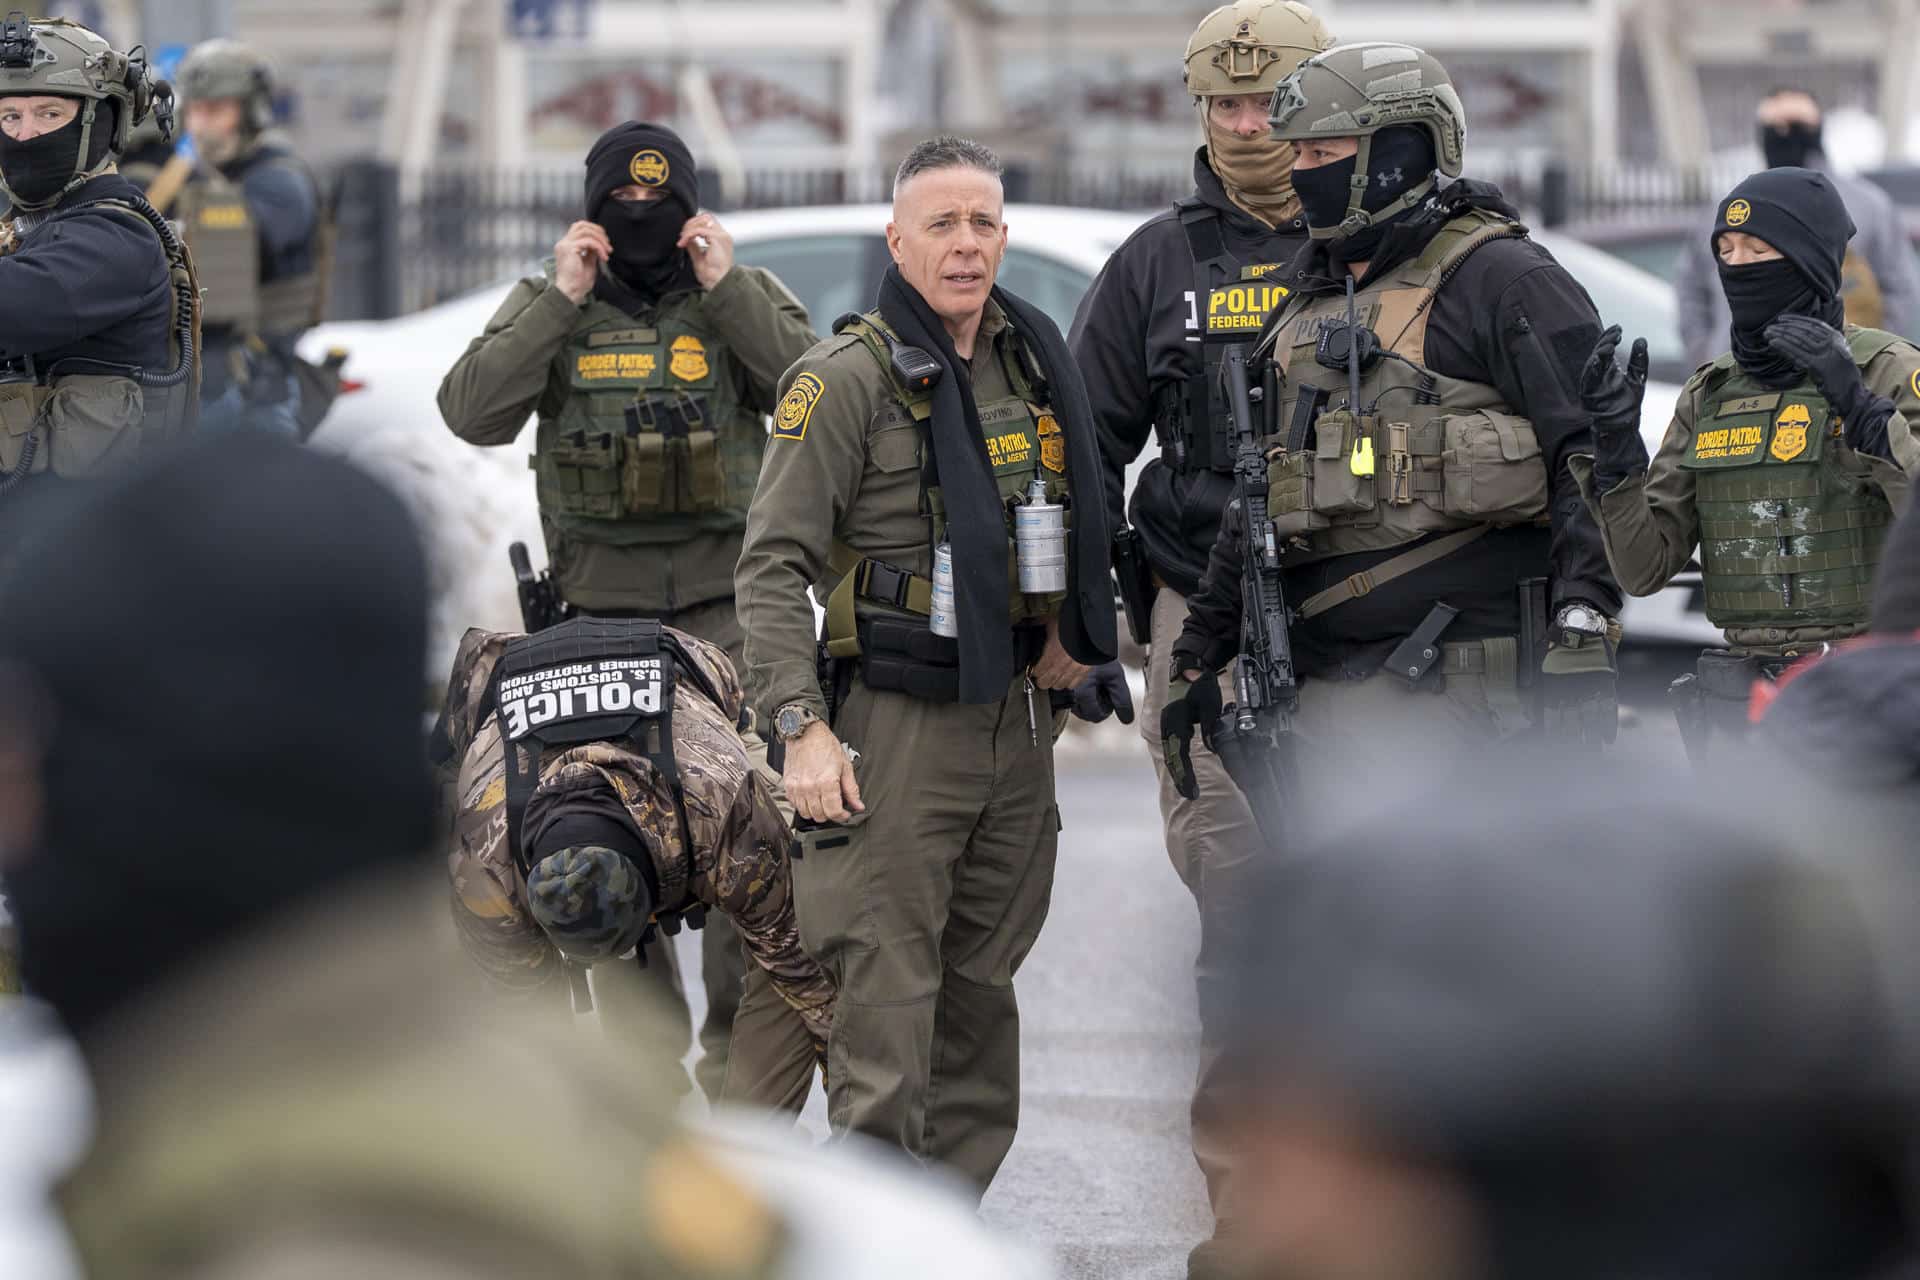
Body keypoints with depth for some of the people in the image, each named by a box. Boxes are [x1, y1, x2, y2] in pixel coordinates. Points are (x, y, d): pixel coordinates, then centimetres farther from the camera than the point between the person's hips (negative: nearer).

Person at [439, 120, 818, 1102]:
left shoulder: (743, 297, 8)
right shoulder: (547, 308, 10)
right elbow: (473, 413, -5)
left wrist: (726, 288, -12)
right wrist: (562, 302, -9)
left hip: (725, 599, -1)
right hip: (600, 607, 1)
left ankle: (738, 1031, -5)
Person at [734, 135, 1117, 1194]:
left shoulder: (1037, 365, 12)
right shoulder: (848, 379, -9)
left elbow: (1078, 518, 29)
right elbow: (773, 563, -12)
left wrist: (1077, 631, 11)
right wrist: (803, 727, -20)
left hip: (1017, 716, 7)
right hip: (897, 722, -7)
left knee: (982, 989, 12)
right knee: (889, 998, -9)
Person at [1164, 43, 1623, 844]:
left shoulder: (1502, 281, -5)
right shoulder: (1307, 306, 21)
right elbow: (1257, 498, 27)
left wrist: (1584, 647, -20)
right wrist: (1200, 652, 24)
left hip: (1470, 689, -8)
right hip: (1332, 697, 8)